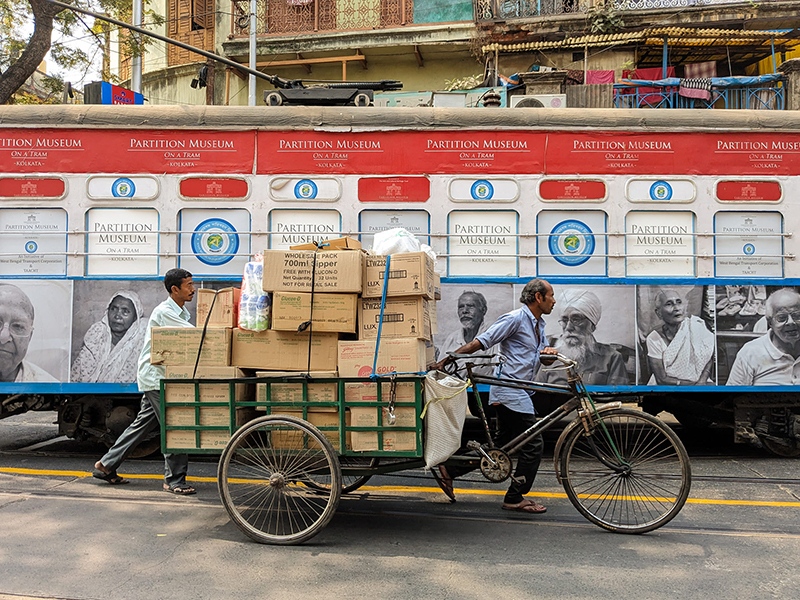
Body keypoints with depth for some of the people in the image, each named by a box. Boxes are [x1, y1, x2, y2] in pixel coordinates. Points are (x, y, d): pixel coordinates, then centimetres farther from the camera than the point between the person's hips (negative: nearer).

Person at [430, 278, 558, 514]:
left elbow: (543, 353, 17)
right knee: (533, 445, -5)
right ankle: (515, 498, 7)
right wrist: (446, 360, -19)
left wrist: (549, 352, -9)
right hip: (511, 392, -10)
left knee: (503, 444, 13)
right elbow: (481, 342, -16)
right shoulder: (515, 318, -13)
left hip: (518, 391, 10)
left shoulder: (538, 324, 17)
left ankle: (450, 470, 17)